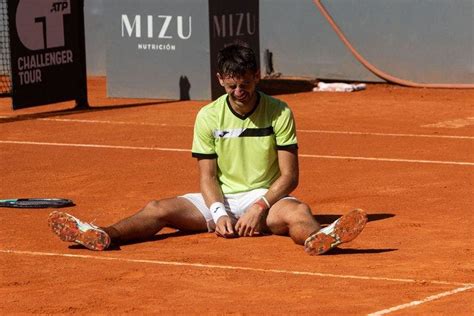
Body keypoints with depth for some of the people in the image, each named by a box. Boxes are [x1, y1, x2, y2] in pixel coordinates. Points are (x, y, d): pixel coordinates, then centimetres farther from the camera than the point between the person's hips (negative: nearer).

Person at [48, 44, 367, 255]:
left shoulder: (279, 113, -5)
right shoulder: (209, 116, 0)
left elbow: (289, 175, -7)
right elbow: (208, 175, 0)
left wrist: (259, 207, -22)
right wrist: (219, 212, -19)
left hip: (266, 199, -3)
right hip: (219, 199, 3)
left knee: (298, 211, -37)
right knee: (157, 209, -20)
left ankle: (318, 238, -72)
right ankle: (100, 236, -44)